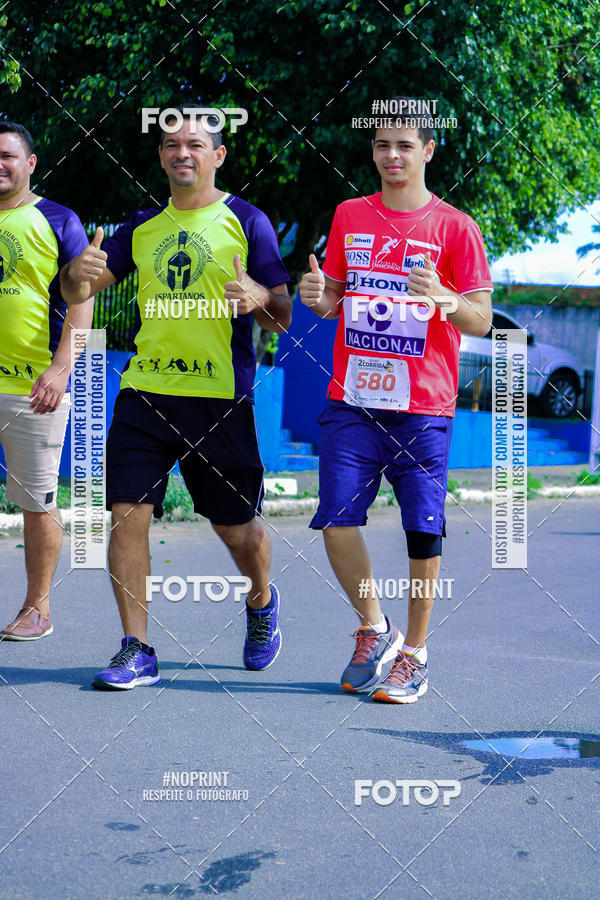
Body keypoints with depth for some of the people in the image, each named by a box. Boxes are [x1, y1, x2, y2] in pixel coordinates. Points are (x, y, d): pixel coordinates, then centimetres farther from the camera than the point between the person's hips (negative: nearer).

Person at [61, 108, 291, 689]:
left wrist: (260, 297, -22)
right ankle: (136, 652, 4)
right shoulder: (142, 227, 13)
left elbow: (282, 317, 1)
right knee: (127, 514, -6)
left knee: (235, 525, 7)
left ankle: (261, 602, 39)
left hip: (220, 396, -3)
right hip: (144, 390, 3)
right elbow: (80, 288, 16)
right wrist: (80, 274, -8)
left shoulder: (246, 221, 2)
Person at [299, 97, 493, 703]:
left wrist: (444, 299, -23)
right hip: (352, 402, 3)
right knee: (337, 522, -4)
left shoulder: (454, 227, 1)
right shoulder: (350, 216, 12)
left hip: (423, 408, -3)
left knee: (423, 530, -2)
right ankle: (374, 629, 19)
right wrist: (318, 297, -4)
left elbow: (481, 320, -2)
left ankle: (414, 654, 14)